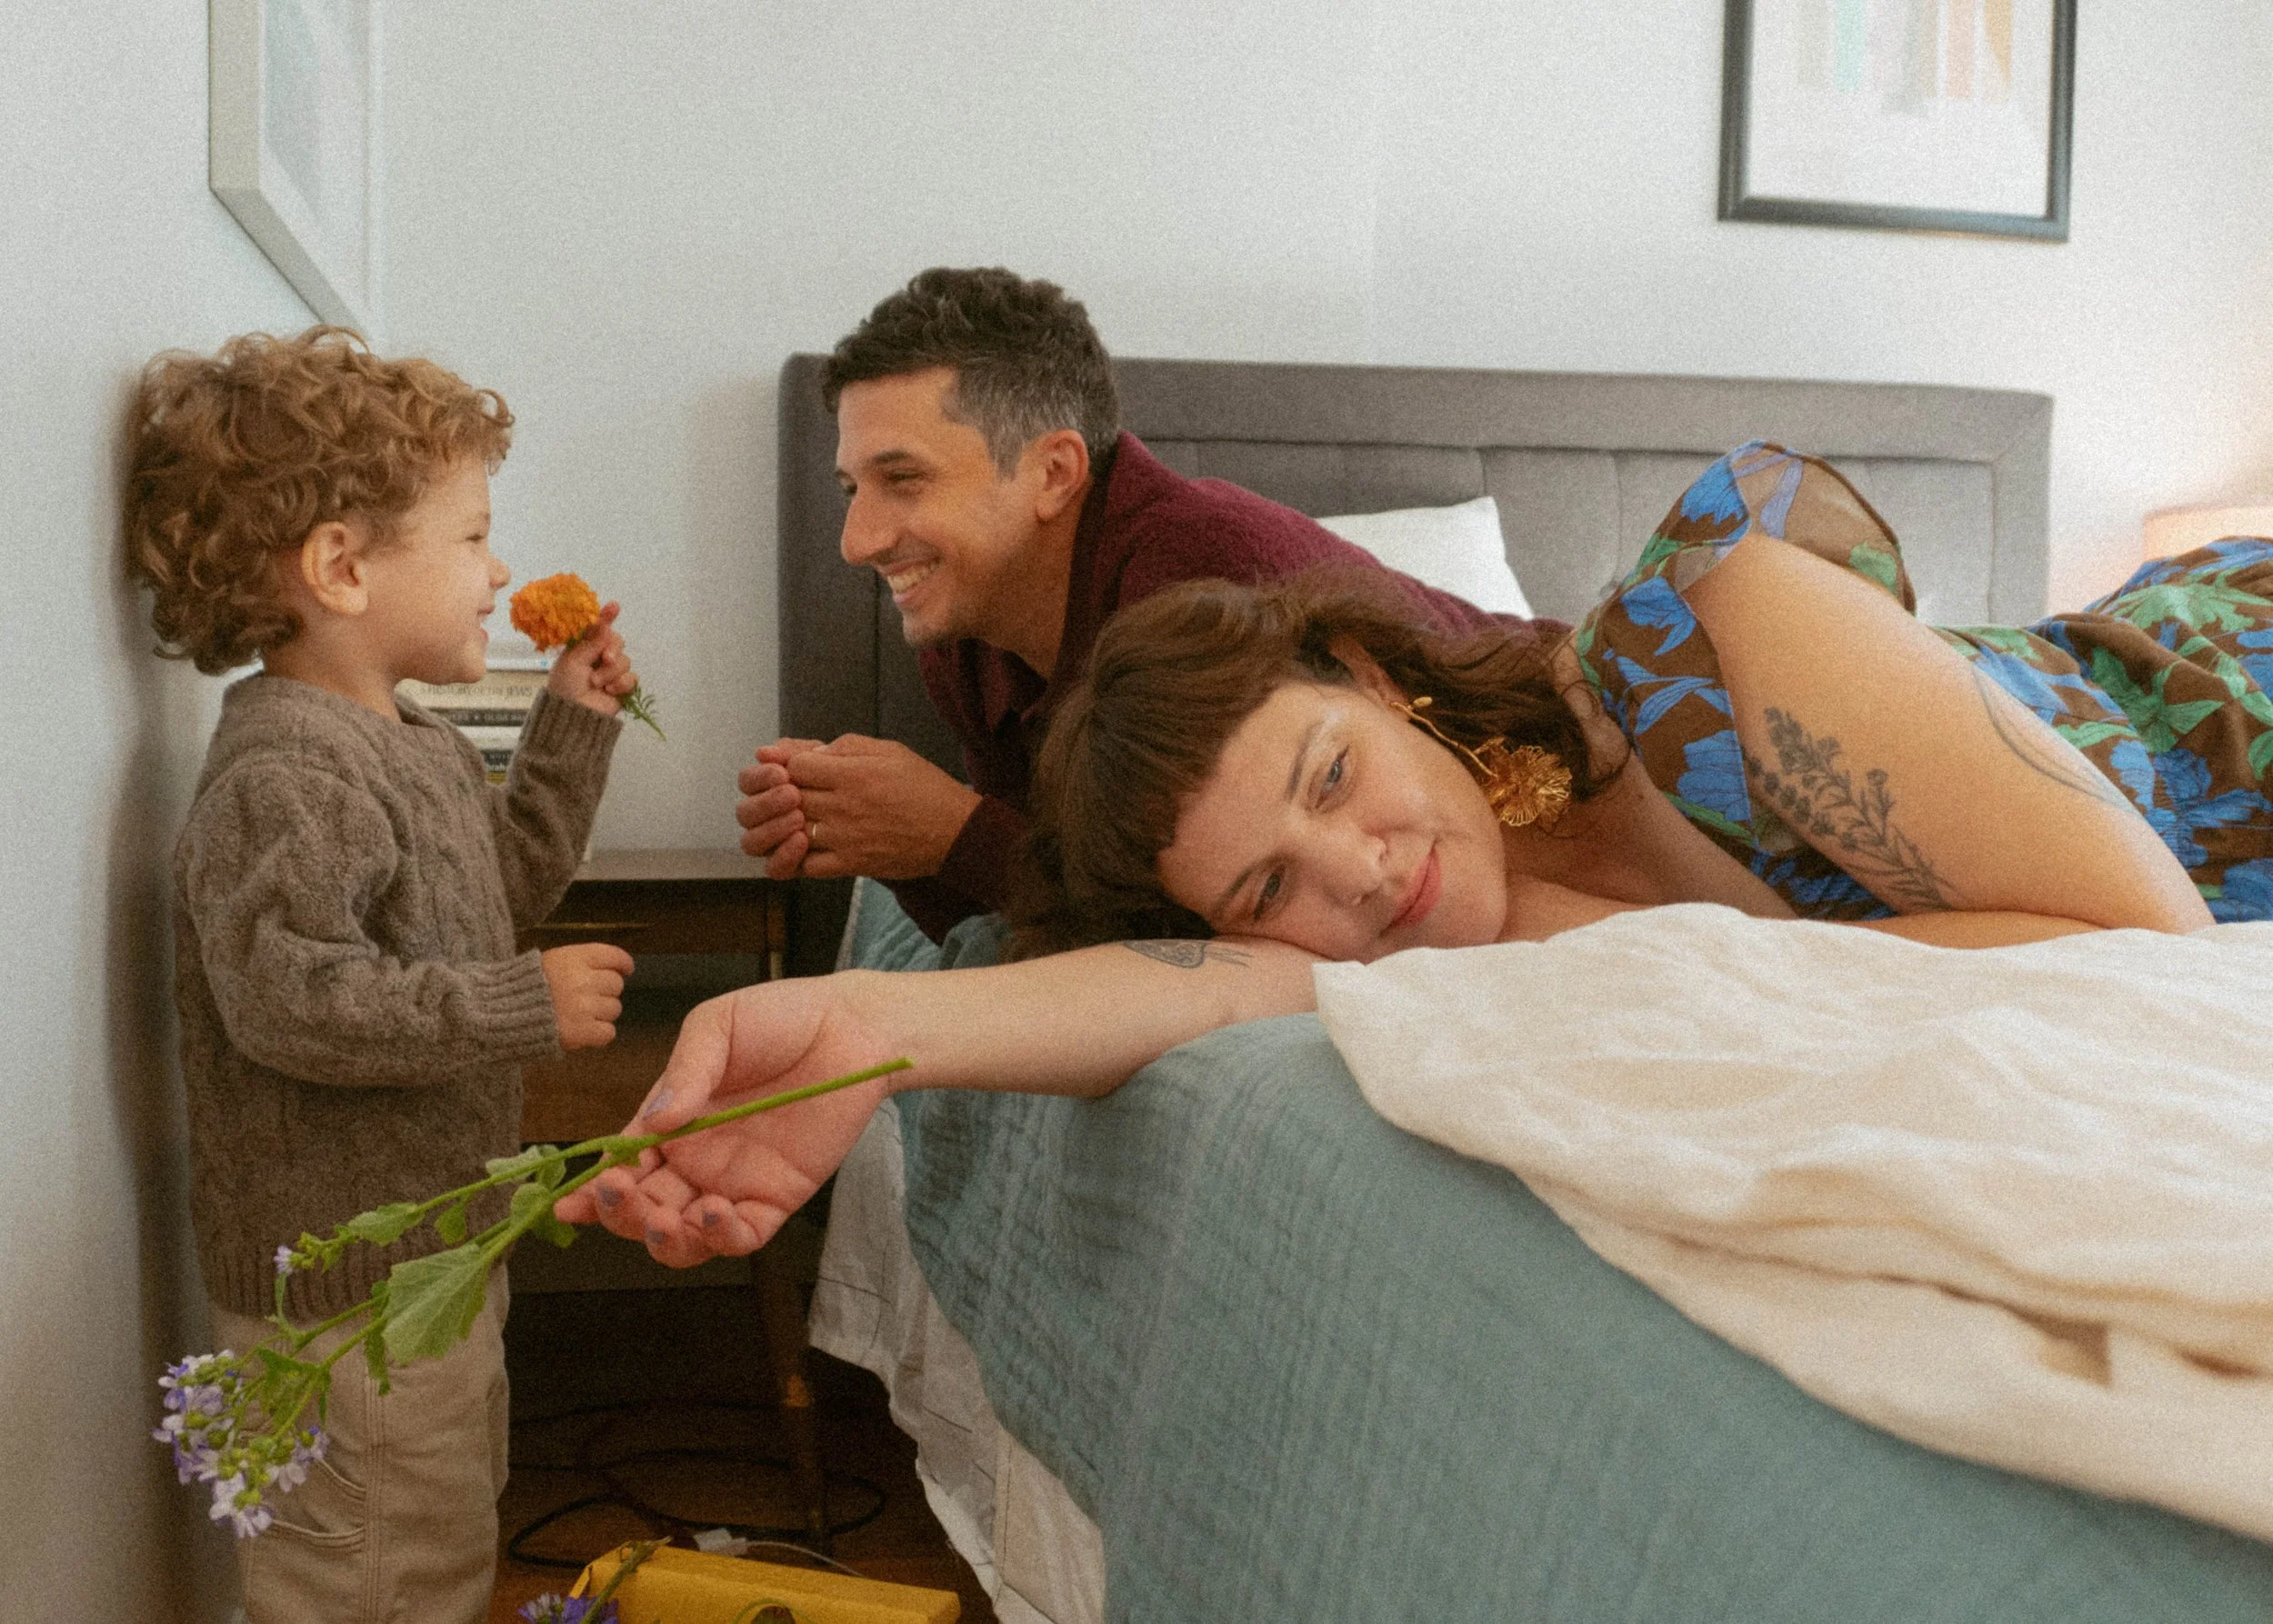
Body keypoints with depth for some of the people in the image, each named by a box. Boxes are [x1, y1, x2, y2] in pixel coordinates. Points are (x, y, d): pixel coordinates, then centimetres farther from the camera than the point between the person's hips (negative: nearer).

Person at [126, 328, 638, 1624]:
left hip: (436, 1246, 10)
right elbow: (288, 1000, -33)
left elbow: (504, 892, 18)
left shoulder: (412, 743, 8)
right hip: (341, 1285, -10)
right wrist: (529, 1007, -28)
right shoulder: (281, 777, -25)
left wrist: (575, 727, 11)